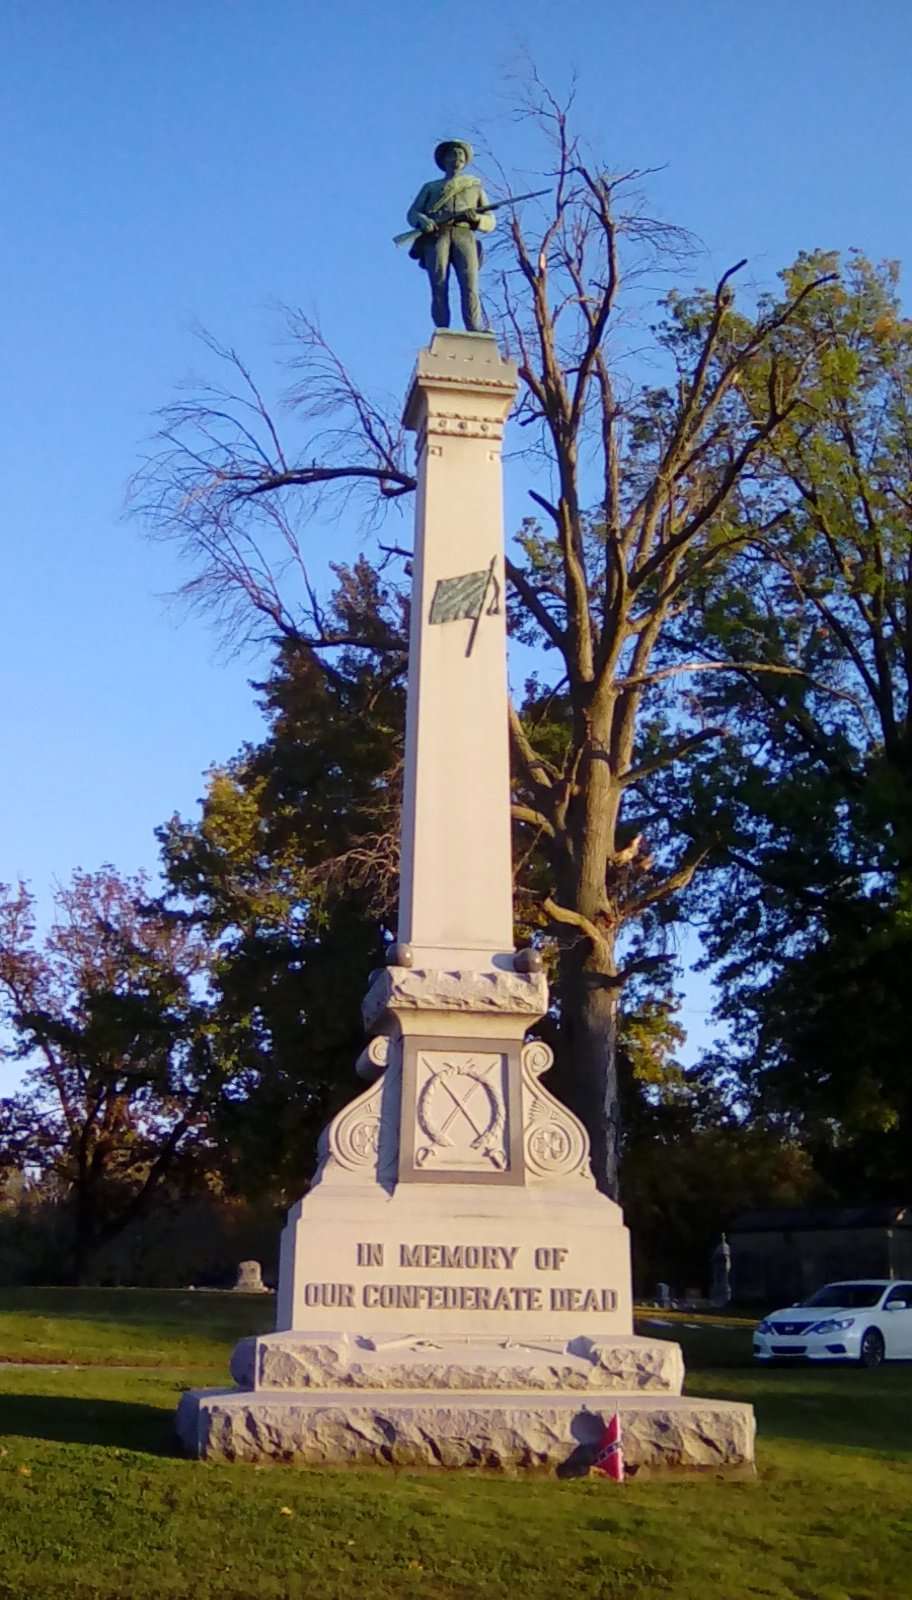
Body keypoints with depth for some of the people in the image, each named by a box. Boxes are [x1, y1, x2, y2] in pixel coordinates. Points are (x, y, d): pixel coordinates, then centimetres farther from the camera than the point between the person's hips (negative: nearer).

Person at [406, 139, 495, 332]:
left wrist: (477, 218, -3)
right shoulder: (430, 187, 30)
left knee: (470, 283, -23)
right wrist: (423, 221, -6)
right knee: (439, 285, -19)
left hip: (464, 235, 0)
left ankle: (476, 335, -35)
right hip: (436, 235, 0)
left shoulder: (476, 188, 32)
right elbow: (412, 214, 18)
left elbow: (490, 222, 22)